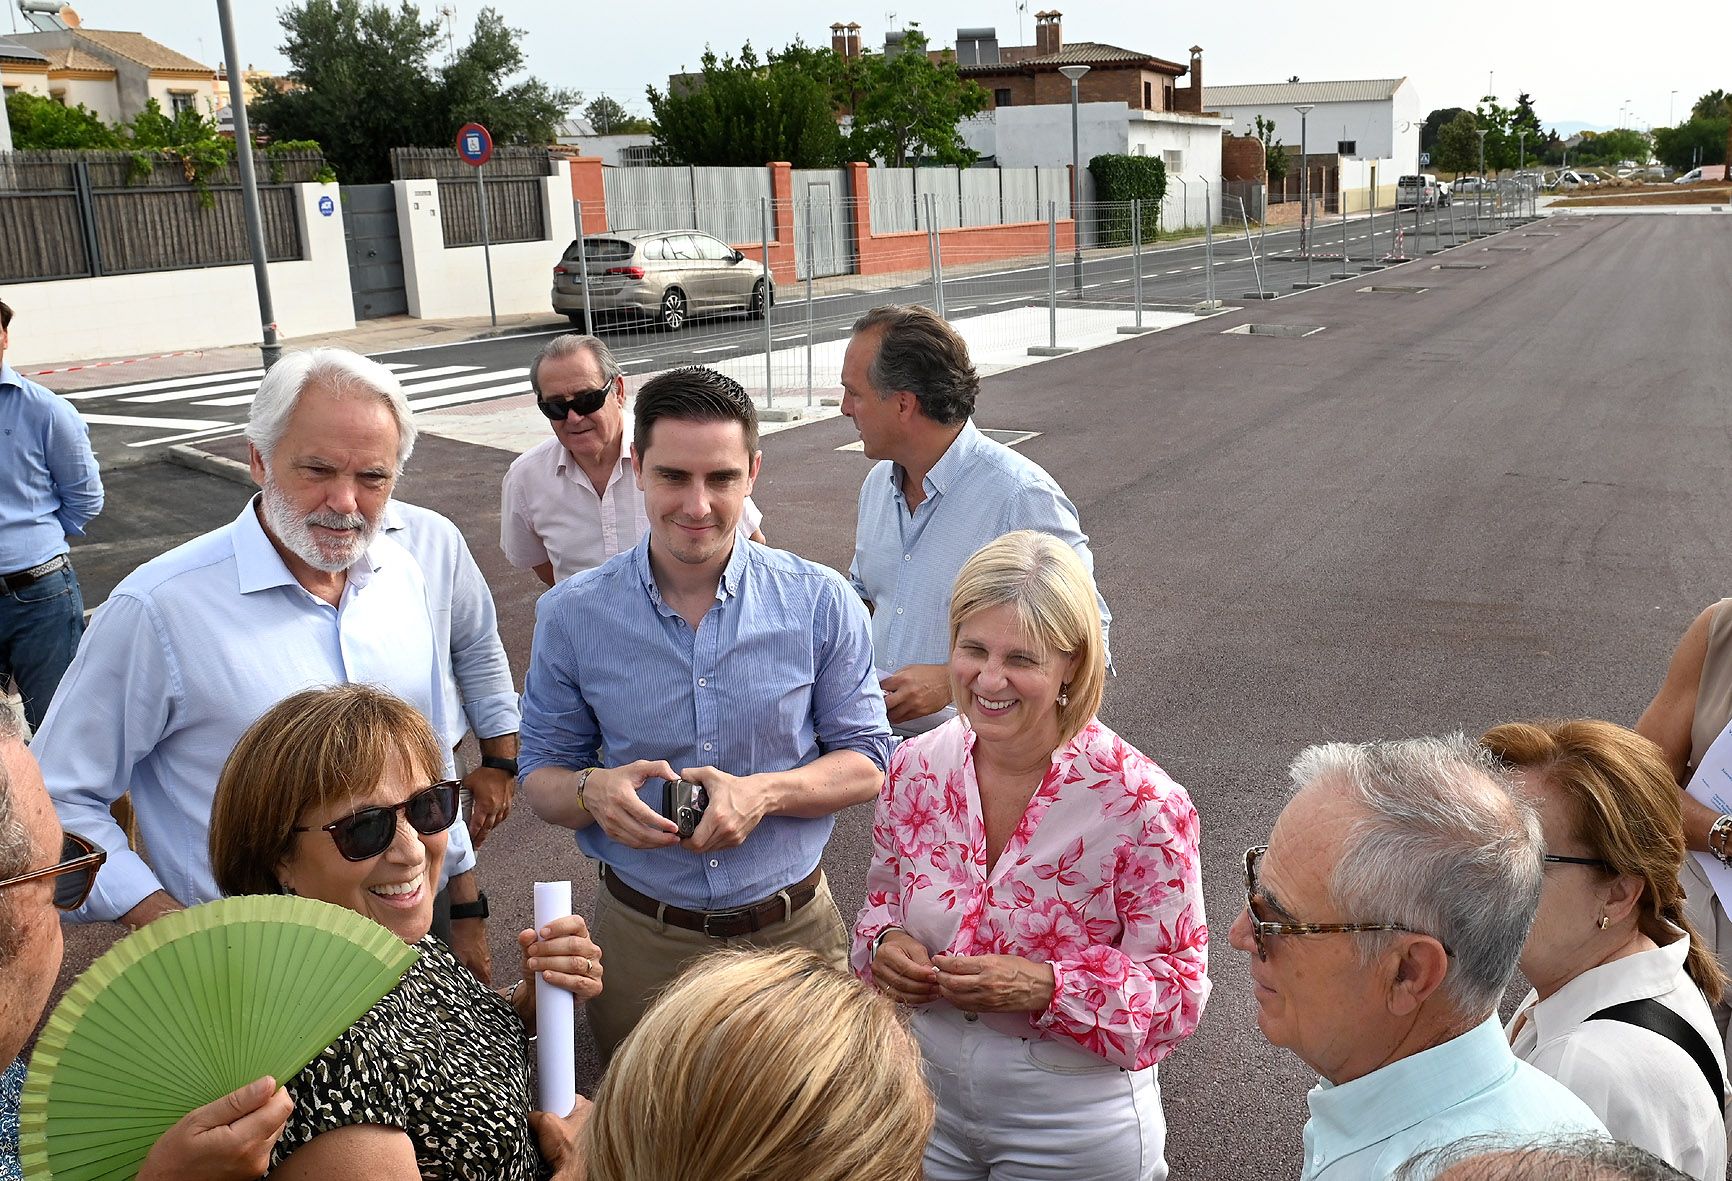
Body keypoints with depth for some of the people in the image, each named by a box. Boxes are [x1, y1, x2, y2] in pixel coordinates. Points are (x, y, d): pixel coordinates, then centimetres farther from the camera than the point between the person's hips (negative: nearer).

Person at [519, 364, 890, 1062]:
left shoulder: (821, 603, -9)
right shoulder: (572, 616, -7)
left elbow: (865, 762, -3)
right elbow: (540, 775, 1)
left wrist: (764, 792, -21)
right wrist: (593, 790, -22)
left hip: (795, 931, 0)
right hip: (640, 939, 0)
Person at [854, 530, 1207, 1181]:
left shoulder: (1142, 804, -24)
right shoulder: (915, 767, -10)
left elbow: (1179, 989, -16)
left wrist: (1047, 986, -31)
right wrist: (886, 944, -15)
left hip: (1074, 1128, -3)